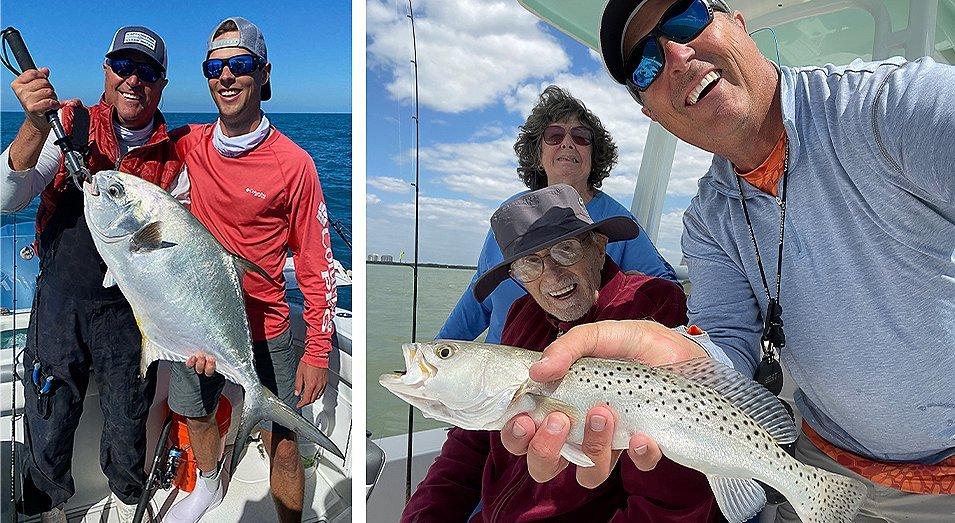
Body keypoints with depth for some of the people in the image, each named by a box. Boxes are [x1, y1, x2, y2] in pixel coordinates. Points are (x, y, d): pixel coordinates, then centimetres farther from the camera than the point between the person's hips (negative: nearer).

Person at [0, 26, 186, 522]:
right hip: (58, 300, 0)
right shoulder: (69, 123, -3)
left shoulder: (173, 155, -2)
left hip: (128, 311, 0)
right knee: (46, 440, 9)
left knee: (129, 437, 14)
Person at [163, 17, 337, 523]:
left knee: (283, 447, 2)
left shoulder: (292, 163, -15)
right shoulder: (189, 146, -3)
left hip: (266, 329, -5)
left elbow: (317, 264, -11)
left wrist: (318, 351, -12)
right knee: (196, 417, 26)